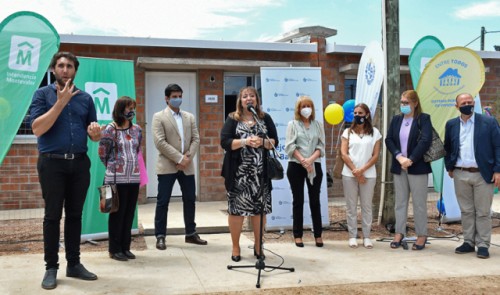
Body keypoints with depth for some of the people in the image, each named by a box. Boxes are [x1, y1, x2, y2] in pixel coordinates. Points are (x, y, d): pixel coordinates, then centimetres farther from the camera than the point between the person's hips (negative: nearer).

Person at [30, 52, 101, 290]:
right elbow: (37, 129, -12)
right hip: (52, 163, -3)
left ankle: (74, 264, 18)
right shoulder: (43, 94, 1)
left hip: (80, 163, 3)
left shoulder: (85, 98, 11)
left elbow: (94, 136, 13)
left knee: (75, 214, 9)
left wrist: (96, 132, -12)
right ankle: (51, 267, 10)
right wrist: (61, 102, -16)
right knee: (52, 215, 1)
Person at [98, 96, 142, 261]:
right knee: (117, 213, 2)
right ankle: (115, 249, 13)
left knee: (129, 213, 8)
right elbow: (102, 153, -1)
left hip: (134, 178, 5)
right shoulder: (110, 130, -7)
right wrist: (114, 167, 8)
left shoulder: (137, 130, 8)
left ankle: (125, 247, 18)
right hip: (117, 178, -5)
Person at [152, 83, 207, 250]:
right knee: (163, 202, -1)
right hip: (167, 166, -5)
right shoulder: (159, 117, -2)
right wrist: (179, 158, -16)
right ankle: (160, 236, 8)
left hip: (187, 166, 5)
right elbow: (160, 142, -12)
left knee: (190, 199, 10)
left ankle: (191, 234, 21)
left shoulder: (190, 117, 13)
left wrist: (188, 157, -10)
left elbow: (196, 139, 7)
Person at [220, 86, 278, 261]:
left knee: (260, 209, 5)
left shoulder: (265, 118, 9)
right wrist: (245, 141, -18)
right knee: (236, 209, 2)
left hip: (260, 173, 2)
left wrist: (262, 142, -14)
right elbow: (224, 142, -7)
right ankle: (235, 247, 15)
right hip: (238, 173, -2)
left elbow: (274, 141, 5)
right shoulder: (232, 119, 3)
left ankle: (258, 246, 21)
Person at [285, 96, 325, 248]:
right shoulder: (292, 124, 4)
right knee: (298, 200, 4)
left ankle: (318, 235, 11)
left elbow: (321, 147, 2)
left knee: (315, 200, 4)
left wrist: (310, 159, -15)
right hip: (296, 166, -2)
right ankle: (298, 235, 10)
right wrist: (303, 160, -18)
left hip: (315, 166, 2)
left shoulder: (318, 125, 10)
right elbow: (290, 146, -6)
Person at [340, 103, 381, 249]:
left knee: (367, 206, 4)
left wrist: (362, 170, -11)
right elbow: (344, 154, 1)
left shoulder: (374, 132, 6)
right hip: (349, 174, 1)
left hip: (368, 174, 0)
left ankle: (366, 236, 13)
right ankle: (352, 236, 12)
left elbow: (375, 156, 1)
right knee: (351, 206, 4)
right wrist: (355, 171, -8)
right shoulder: (348, 132, 8)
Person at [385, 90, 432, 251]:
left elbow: (426, 141, -15)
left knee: (419, 202, 2)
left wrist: (410, 160, -18)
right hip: (399, 167, 4)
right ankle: (399, 233, 17)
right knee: (400, 201, 9)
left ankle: (422, 235, 11)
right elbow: (389, 140, 2)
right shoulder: (396, 119, 9)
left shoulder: (424, 118, -4)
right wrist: (399, 157, -13)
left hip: (417, 167, -4)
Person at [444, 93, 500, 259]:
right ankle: (469, 242, 19)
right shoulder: (451, 125, 7)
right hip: (460, 175, 3)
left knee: (483, 212, 3)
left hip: (483, 174, -3)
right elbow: (447, 148, 17)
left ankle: (483, 245, 10)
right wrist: (449, 167, 11)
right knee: (466, 211, 10)